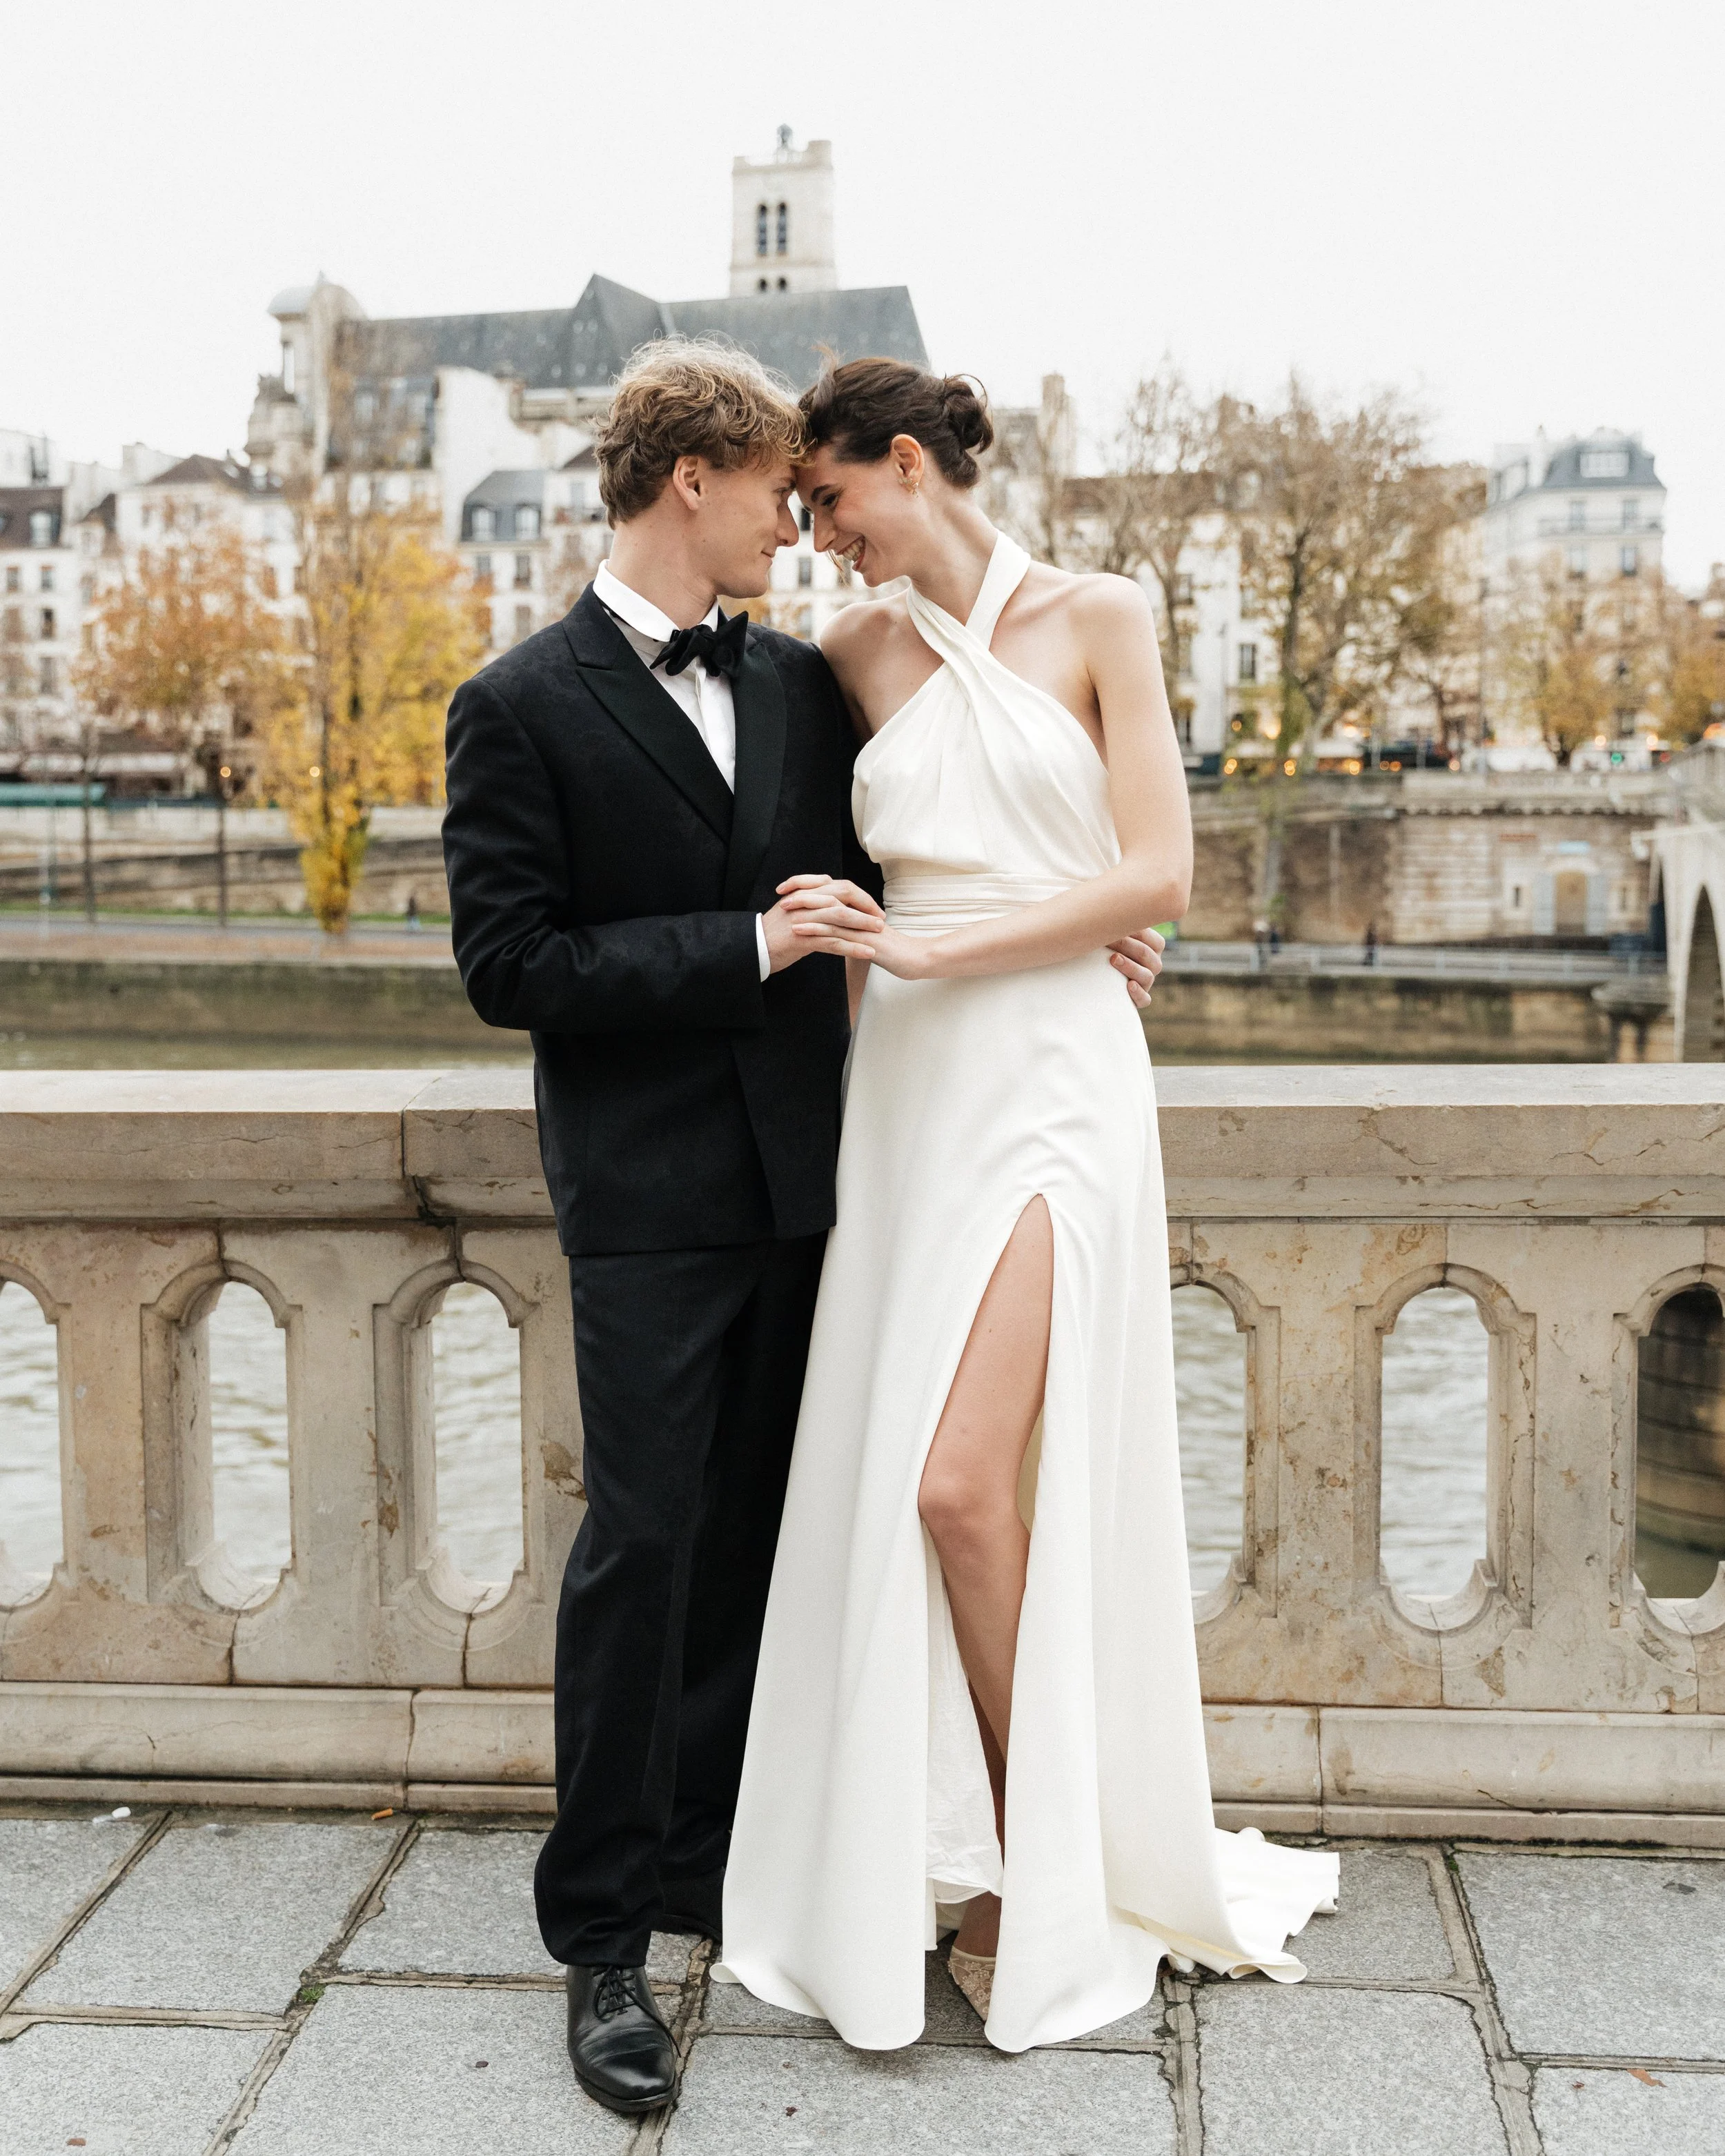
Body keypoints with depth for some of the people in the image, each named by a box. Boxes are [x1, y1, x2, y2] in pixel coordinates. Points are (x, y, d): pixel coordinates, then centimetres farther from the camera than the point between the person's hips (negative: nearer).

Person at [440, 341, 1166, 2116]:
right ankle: (601, 1935, 10)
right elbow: (508, 965, -13)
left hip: (793, 1178, 6)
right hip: (648, 1194, -5)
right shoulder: (522, 707, -7)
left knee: (749, 1540, 12)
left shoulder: (794, 681, 10)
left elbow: (880, 863, 23)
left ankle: (707, 1865, 26)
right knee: (643, 1543, -3)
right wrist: (750, 944, -17)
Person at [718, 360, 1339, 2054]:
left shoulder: (1096, 622, 1)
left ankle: (1047, 1862, 8)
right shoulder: (859, 651, 13)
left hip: (1049, 1074, -5)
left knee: (963, 1481, -13)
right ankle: (964, 1846, 17)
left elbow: (1158, 871, -6)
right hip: (906, 1087, 5)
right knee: (890, 1487, 2)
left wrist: (935, 949, -11)